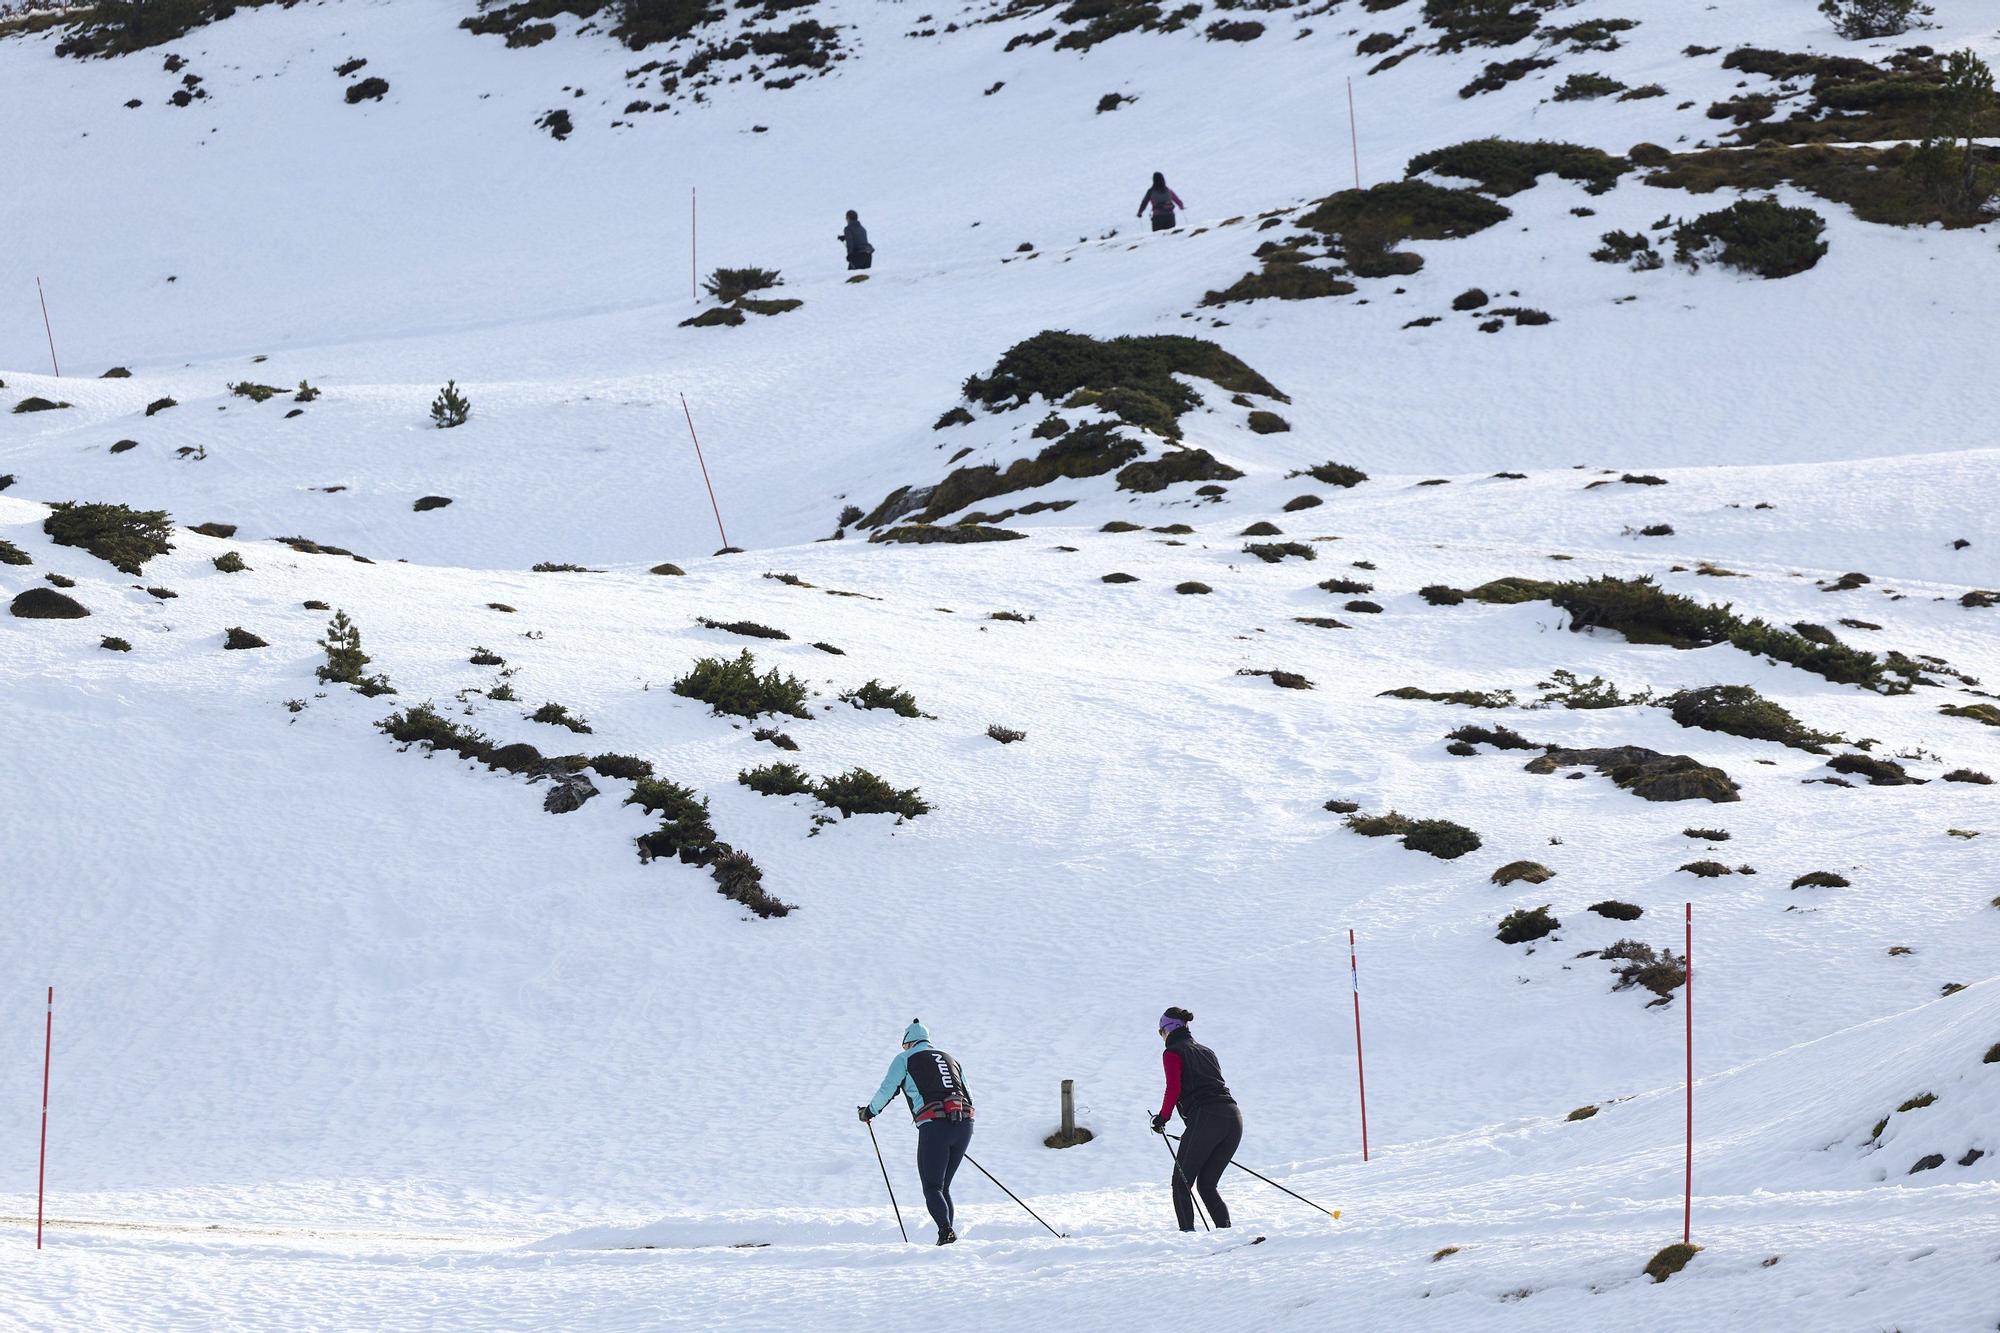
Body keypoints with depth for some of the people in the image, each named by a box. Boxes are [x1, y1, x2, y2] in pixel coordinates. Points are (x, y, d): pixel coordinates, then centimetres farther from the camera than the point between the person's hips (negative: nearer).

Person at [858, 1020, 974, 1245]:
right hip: (965, 1125, 5)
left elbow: (887, 1090, 7)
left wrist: (869, 1112, 25)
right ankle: (948, 1231, 3)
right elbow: (968, 1099, 27)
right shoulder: (951, 1060, 27)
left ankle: (946, 1230, -27)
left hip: (934, 1127, -5)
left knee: (932, 1187, -3)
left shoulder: (905, 1059, 11)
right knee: (943, 1186, 16)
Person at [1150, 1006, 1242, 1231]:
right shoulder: (1207, 1052, 26)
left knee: (1181, 1183, 2)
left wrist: (1162, 1118, 3)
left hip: (1205, 1119, -7)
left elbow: (1174, 1088, -9)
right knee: (1207, 1185, 13)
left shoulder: (1172, 1053, 5)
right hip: (1234, 1117, 7)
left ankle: (1187, 1232, -13)